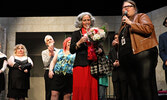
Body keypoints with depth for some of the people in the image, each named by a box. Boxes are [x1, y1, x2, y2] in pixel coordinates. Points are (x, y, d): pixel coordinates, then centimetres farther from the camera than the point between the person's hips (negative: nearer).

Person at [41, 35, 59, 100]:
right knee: (49, 93, -4)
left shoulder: (58, 51, 14)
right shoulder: (44, 52, 12)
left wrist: (53, 53, 0)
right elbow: (46, 63, -2)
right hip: (48, 73, -1)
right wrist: (50, 53, -2)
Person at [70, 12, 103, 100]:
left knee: (93, 89, -5)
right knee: (81, 89, -12)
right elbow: (71, 50, 2)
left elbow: (100, 47, 24)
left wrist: (100, 50, 2)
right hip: (81, 65, -3)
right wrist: (80, 42, -11)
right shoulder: (76, 33, 9)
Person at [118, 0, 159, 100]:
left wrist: (130, 23, -6)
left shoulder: (142, 16, 9)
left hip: (143, 54, -7)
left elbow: (149, 29, -10)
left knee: (147, 87, -14)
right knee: (134, 88, 3)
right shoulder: (123, 24, 28)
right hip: (128, 59, 7)